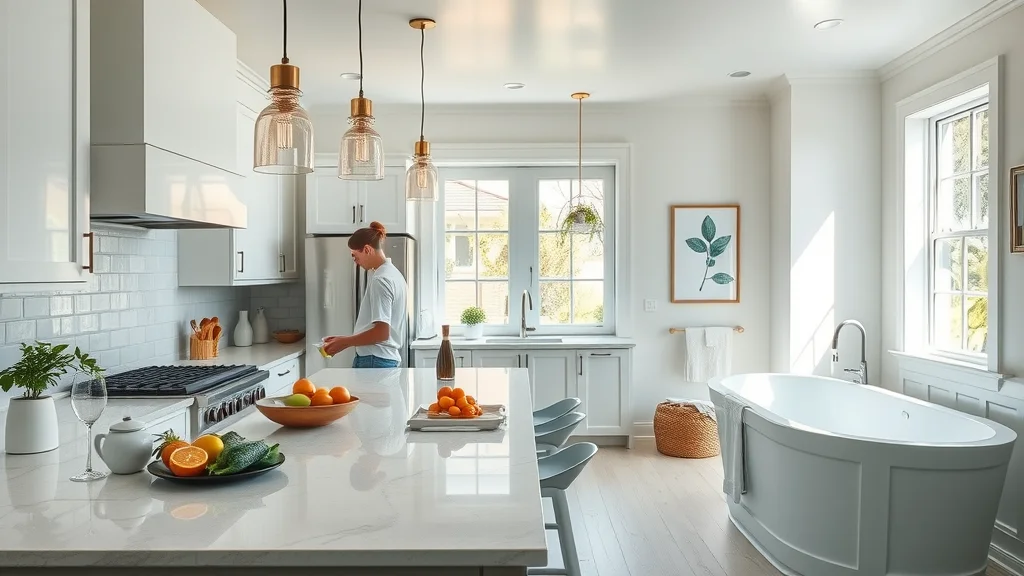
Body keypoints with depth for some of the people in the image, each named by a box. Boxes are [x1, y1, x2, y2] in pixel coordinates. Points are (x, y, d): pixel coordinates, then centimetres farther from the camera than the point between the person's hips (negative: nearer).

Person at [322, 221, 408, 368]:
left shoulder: (380, 280, -16)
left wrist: (345, 342, -13)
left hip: (374, 361, -9)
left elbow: (382, 332, -22)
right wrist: (347, 340, 16)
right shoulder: (393, 273, 14)